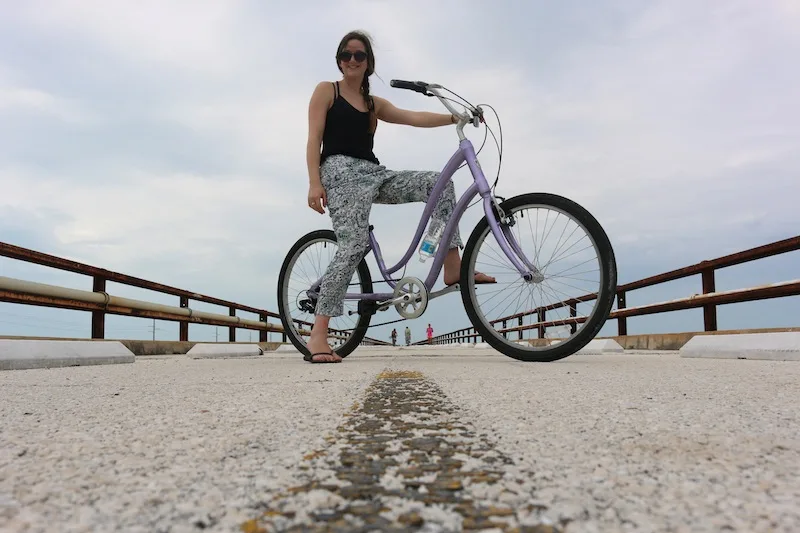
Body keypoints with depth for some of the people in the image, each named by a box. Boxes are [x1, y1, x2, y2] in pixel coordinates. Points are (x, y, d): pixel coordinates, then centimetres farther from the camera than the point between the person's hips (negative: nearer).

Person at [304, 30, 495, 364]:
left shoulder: (374, 104, 24)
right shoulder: (326, 91, 10)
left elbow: (414, 117, 13)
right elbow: (314, 138, -1)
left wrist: (456, 117, 1)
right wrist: (314, 182, -15)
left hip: (374, 173, 6)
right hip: (341, 171, -6)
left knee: (438, 182, -7)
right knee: (354, 244, -25)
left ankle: (453, 267, -9)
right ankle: (317, 337, -25)